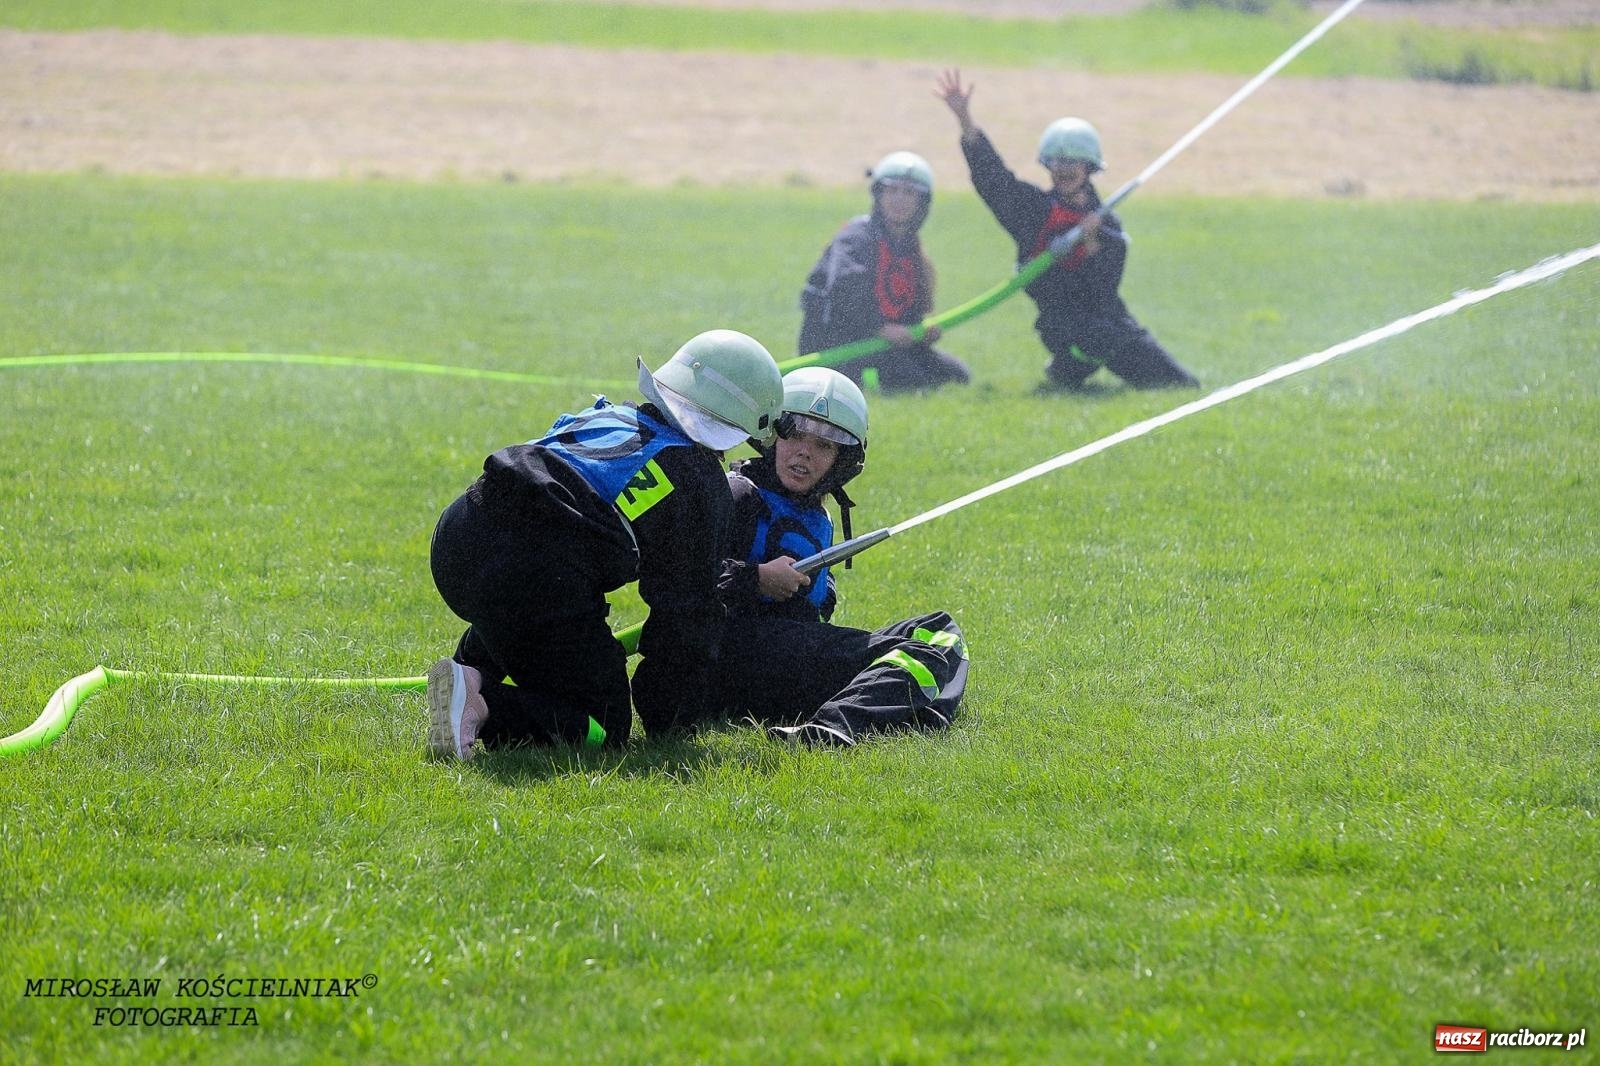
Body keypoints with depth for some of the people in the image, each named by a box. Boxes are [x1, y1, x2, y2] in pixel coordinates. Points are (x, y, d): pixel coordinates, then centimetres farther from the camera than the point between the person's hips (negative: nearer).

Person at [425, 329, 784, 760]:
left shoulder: (607, 416, 29)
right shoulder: (703, 483, 10)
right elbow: (685, 611, 11)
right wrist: (665, 720, 21)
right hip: (540, 577, -7)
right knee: (605, 724, 6)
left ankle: (473, 672, 13)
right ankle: (483, 708, -19)